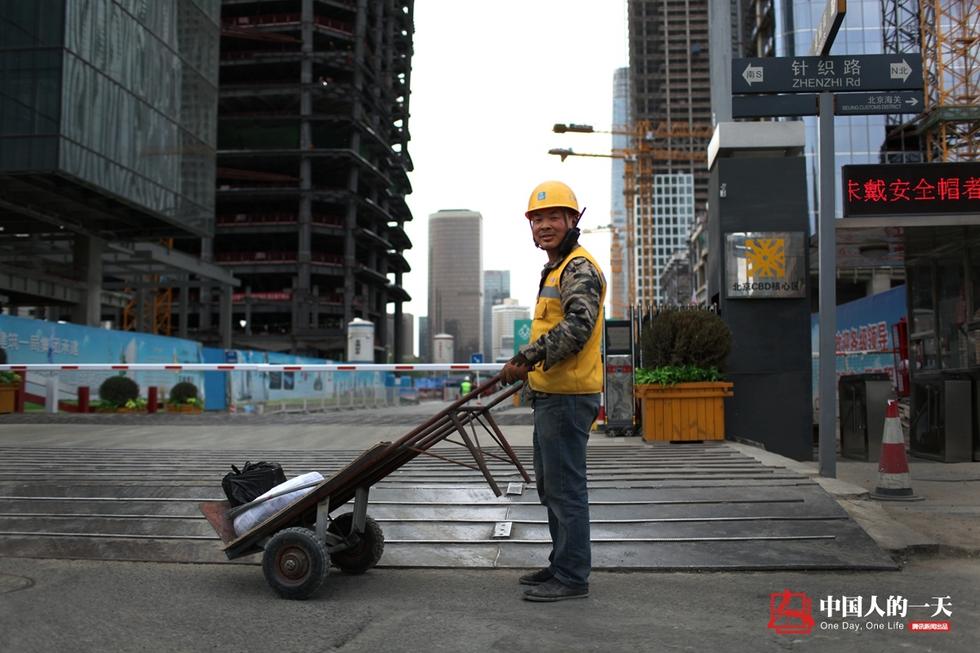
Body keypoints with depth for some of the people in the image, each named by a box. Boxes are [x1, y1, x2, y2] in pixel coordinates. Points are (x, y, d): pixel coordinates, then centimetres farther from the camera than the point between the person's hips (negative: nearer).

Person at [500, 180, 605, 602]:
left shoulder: (579, 268, -12)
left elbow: (576, 327, -26)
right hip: (550, 394, 11)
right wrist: (528, 366, 21)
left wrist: (527, 359, -23)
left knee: (566, 488, -4)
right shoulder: (555, 269, 21)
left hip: (567, 397, -11)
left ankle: (572, 578, 5)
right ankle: (561, 564, 30)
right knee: (550, 487, 18)